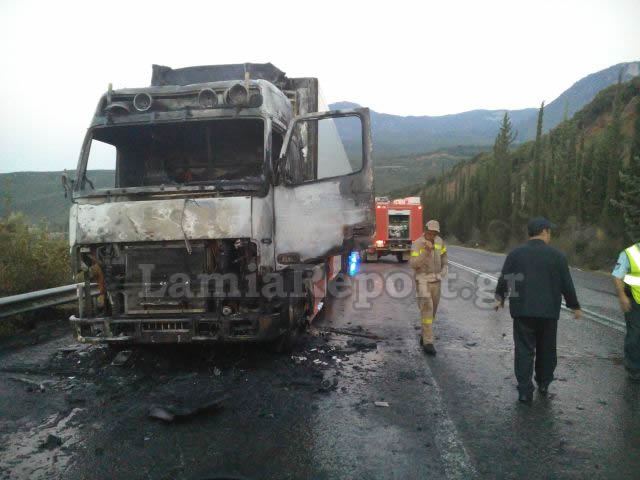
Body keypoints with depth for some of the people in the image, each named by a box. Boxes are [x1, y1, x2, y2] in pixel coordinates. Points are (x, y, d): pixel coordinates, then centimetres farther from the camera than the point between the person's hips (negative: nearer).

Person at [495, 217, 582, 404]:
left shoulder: (515, 254, -2)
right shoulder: (557, 256, -4)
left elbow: (503, 280, 3)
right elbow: (567, 285, 0)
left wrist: (500, 298, 21)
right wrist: (575, 306, 14)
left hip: (522, 311, 0)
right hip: (549, 312, 0)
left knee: (524, 350, 3)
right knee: (547, 350, 18)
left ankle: (525, 391, 1)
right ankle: (544, 384, 31)